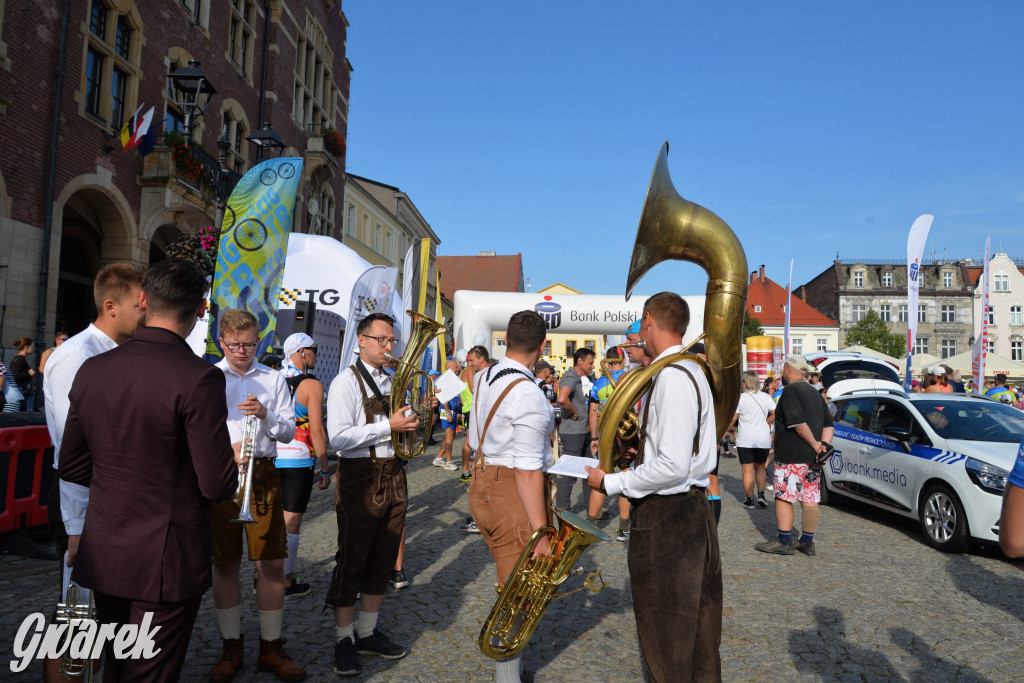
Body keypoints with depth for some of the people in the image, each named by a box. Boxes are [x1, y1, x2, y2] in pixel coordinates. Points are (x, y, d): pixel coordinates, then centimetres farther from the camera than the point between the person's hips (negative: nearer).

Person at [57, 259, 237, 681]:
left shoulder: (91, 369, -1)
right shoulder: (199, 379, -21)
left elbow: (73, 465, 9)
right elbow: (218, 486, -19)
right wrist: (230, 464, 2)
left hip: (102, 553, 6)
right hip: (167, 561, -6)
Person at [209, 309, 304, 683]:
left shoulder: (273, 379, 9)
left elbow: (289, 431, 6)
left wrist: (266, 415, -14)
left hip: (262, 474, 1)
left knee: (272, 564, 1)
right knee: (225, 564, 9)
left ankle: (271, 648, 17)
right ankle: (232, 648, 24)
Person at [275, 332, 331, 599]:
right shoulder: (312, 385, -10)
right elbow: (317, 431, -14)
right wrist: (325, 469, -6)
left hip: (270, 458, 6)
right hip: (298, 460, -6)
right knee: (291, 522, 3)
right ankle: (286, 583, 12)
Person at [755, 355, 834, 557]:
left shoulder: (790, 391, -11)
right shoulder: (814, 392, 17)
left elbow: (798, 423, -21)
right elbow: (828, 424, 14)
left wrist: (814, 444, -13)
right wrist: (823, 445, 2)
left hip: (791, 456, -9)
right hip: (812, 457, 9)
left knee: (783, 497, -3)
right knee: (810, 499, 9)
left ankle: (784, 542, -1)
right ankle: (807, 543, 15)